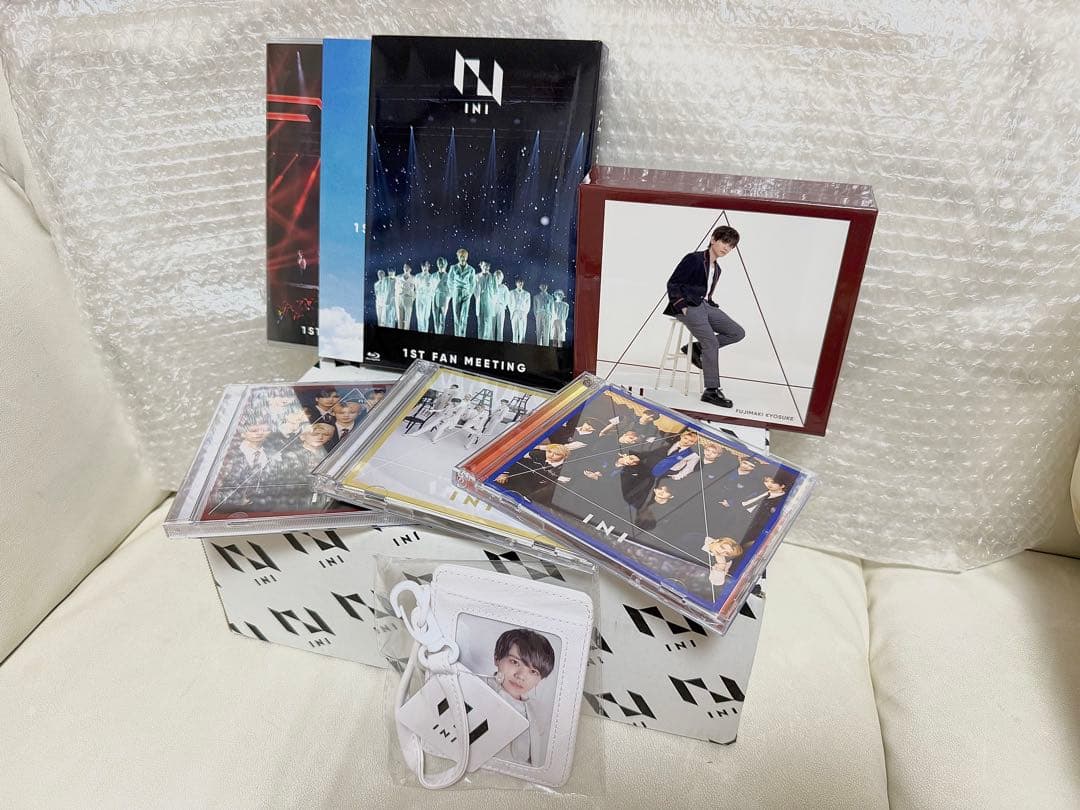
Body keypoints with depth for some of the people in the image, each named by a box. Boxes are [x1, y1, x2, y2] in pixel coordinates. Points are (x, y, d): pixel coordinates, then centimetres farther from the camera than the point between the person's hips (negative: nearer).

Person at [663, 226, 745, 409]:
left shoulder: (717, 269, 19)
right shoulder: (694, 259, -6)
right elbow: (672, 284, -9)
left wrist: (711, 304, 6)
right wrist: (682, 307, -16)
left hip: (705, 305, 9)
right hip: (689, 307, -8)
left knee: (738, 333, -4)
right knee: (712, 342, -24)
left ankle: (696, 348, 3)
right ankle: (711, 391, -21)